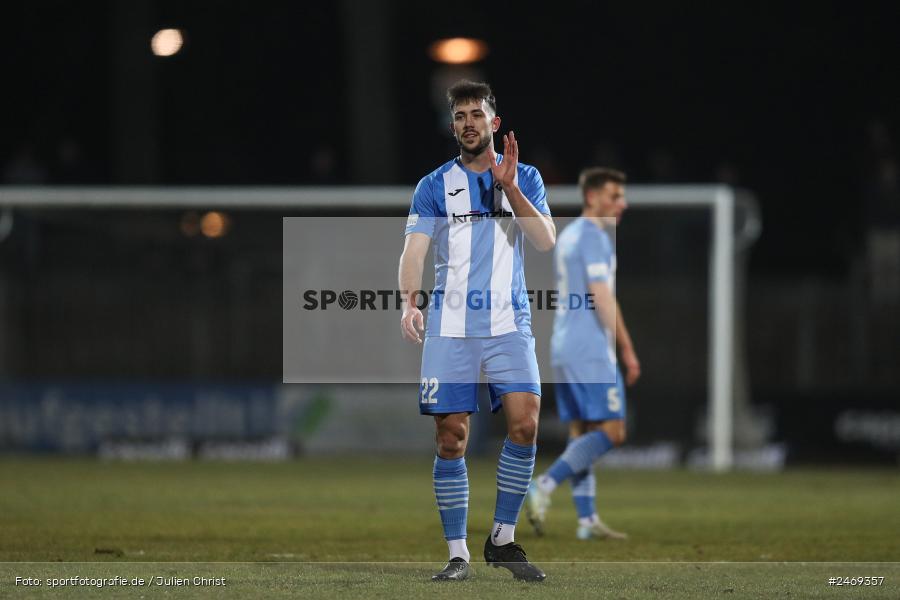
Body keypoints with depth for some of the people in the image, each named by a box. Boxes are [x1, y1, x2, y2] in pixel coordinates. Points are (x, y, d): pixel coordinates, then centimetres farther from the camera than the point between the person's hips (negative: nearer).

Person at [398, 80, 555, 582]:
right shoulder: (435, 185, 8)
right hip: (450, 327, 0)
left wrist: (509, 188, -14)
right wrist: (410, 302, -19)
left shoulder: (524, 177, 9)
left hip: (509, 323, 0)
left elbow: (546, 240, -3)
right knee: (452, 437, -4)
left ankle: (503, 540, 0)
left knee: (525, 423, -15)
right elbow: (415, 249, -2)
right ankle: (458, 555, 4)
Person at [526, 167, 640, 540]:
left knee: (582, 434, 7)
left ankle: (587, 520, 4)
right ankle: (543, 488, -19)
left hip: (564, 349, 10)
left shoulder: (567, 235, 19)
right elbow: (602, 297, -17)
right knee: (612, 432, -11)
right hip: (590, 350, -10)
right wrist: (627, 350, -16)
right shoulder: (593, 236, -10)